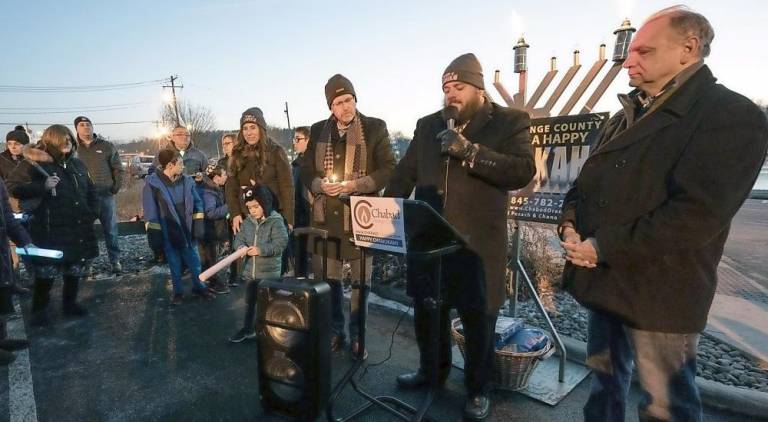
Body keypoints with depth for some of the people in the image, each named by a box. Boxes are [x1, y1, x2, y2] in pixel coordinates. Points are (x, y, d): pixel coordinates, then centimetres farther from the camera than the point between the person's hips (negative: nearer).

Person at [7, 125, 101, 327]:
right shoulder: (35, 163, -7)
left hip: (78, 229, 6)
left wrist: (92, 213, 9)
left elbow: (91, 192, 21)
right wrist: (43, 186, -24)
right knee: (46, 273, 0)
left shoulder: (77, 164, 12)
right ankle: (39, 310, 18)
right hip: (49, 231, -5)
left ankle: (70, 303, 33)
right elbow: (13, 187, -14)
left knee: (75, 271, 15)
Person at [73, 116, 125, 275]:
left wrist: (116, 188, -1)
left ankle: (115, 261, 14)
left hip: (105, 195, 0)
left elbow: (118, 169, 7)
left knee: (111, 230, 5)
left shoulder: (107, 146, 5)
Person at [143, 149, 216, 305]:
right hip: (168, 234, -3)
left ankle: (198, 286, 32)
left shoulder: (187, 180, -1)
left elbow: (197, 202, 6)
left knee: (194, 260, 13)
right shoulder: (152, 183, -12)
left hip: (187, 230, 3)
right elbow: (150, 213, -9)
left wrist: (198, 224, 0)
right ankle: (178, 292, 28)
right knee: (174, 264, 11)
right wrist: (154, 234, -9)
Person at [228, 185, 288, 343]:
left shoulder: (276, 221, -13)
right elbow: (239, 238, 6)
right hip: (250, 270, 6)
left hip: (269, 272, -6)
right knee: (250, 301, 18)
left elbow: (281, 243, -21)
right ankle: (248, 328, 34)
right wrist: (241, 247, -17)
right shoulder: (247, 222, 6)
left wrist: (261, 250, -27)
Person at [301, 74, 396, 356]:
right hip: (326, 216, 4)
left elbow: (389, 169, -4)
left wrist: (355, 184, -16)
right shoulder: (318, 130, 10)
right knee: (326, 278, 11)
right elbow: (306, 170, 14)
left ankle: (357, 336, 22)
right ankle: (334, 332, 28)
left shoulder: (375, 128, -1)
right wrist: (321, 185, -9)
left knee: (360, 280, 6)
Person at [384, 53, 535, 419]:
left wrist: (468, 150, -24)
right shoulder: (427, 125, 12)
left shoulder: (510, 122, -1)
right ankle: (431, 370, 41)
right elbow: (404, 174, 13)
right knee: (426, 312, 16)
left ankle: (477, 389, 31)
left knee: (478, 320, 9)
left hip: (477, 243, -4)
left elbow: (524, 171, -16)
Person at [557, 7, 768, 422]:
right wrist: (570, 225, -8)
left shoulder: (732, 117, -13)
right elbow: (586, 181, 12)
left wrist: (604, 247, -22)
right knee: (605, 373, 23)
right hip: (603, 279, 7)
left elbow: (697, 214, -24)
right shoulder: (625, 118, 12)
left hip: (657, 293, -7)